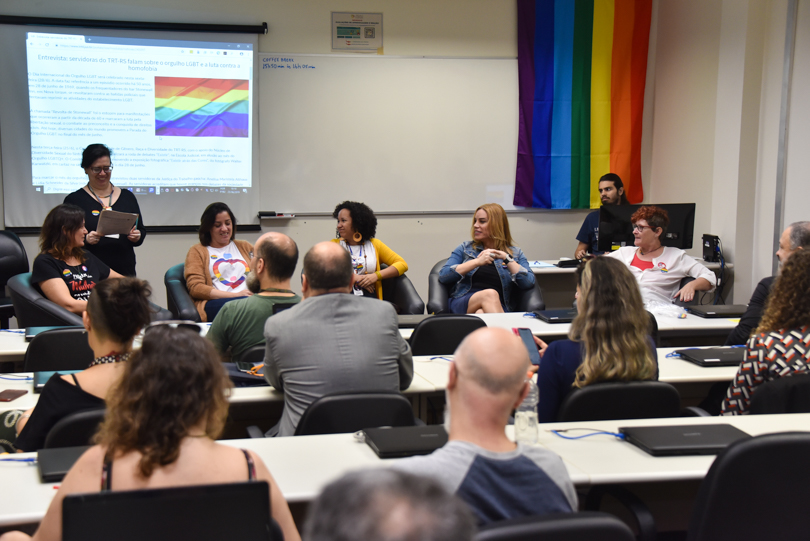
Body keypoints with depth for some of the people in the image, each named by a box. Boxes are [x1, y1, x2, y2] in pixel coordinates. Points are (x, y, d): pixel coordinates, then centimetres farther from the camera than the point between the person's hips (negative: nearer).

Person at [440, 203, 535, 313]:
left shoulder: (515, 253, 19)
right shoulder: (465, 248, 20)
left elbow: (529, 284, 1)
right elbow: (443, 277, 2)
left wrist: (507, 259, -5)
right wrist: (477, 261, -7)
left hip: (498, 308, -1)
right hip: (462, 303, 2)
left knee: (481, 313, -40)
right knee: (490, 294, -34)